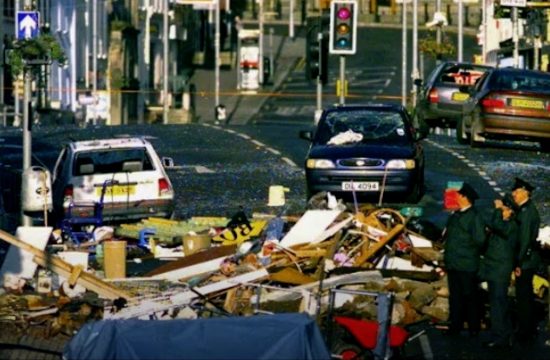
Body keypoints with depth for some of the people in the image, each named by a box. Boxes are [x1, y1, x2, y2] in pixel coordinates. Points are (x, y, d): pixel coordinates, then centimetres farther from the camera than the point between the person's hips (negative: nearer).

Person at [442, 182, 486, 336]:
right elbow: (447, 234, 23)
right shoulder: (455, 215, 13)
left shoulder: (475, 216, -11)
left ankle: (474, 327, 8)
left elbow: (479, 240, -15)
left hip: (467, 265, -7)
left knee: (470, 295, 1)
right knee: (455, 295, 11)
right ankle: (455, 325, 17)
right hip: (453, 263, 7)